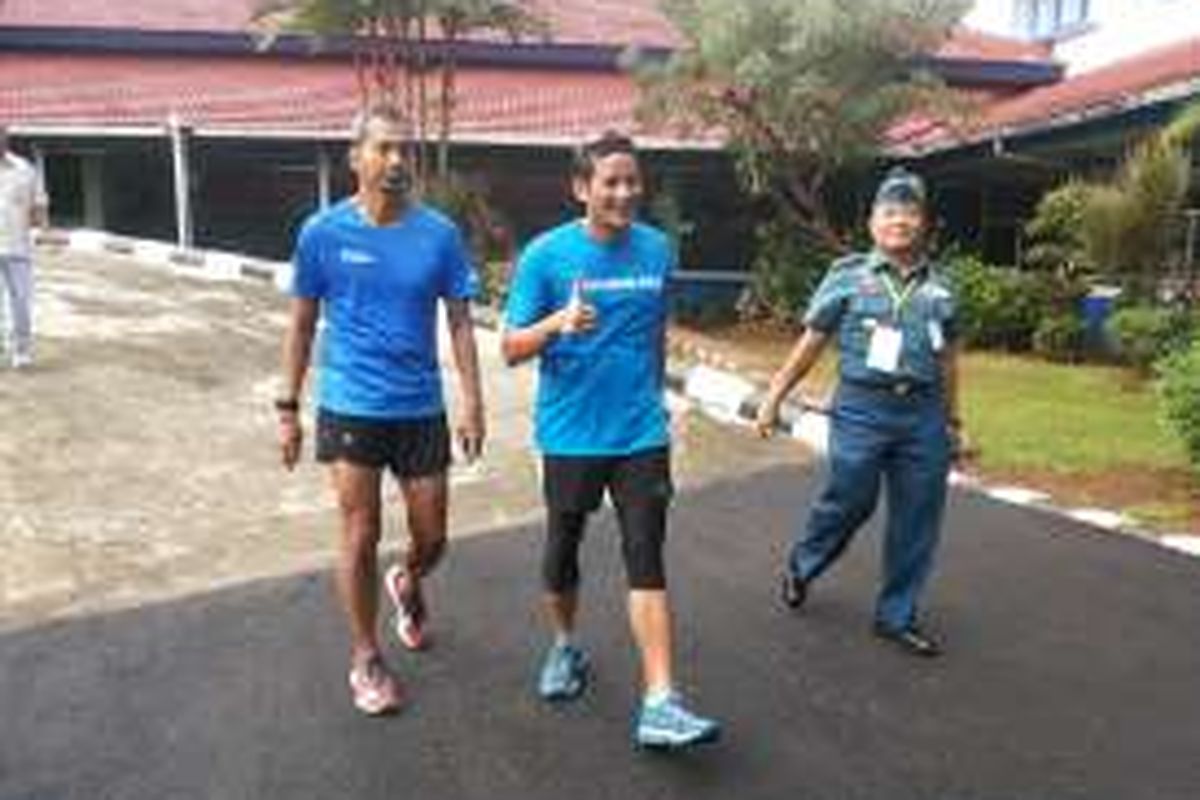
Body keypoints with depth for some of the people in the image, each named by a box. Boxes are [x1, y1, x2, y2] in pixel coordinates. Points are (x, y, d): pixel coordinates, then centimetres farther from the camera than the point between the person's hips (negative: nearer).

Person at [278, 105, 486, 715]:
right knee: (360, 536, 2)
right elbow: (302, 325, 4)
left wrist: (472, 401, -6)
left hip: (421, 408, 2)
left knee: (432, 537, 10)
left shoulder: (438, 233, -2)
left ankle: (407, 584, 46)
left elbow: (460, 321, 2)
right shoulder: (323, 232, -3)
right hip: (349, 408, -1)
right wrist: (288, 408, 3)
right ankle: (366, 659, 23)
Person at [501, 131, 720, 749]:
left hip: (641, 433, 1)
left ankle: (658, 705, -1)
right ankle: (565, 647, 41)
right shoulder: (546, 254, -8)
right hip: (570, 435, -1)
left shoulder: (657, 249, 2)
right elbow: (511, 349, -9)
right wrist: (558, 323, -28)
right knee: (562, 552, 14)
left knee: (646, 562, -4)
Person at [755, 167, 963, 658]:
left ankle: (897, 616, 25)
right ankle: (802, 566, 34)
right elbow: (811, 343, 3)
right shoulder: (848, 275, 1)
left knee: (917, 521, 8)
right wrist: (774, 397, 3)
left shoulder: (939, 286, 11)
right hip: (862, 410, -4)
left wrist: (953, 420, 19)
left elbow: (948, 358, 18)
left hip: (923, 415, 4)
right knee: (849, 501, 2)